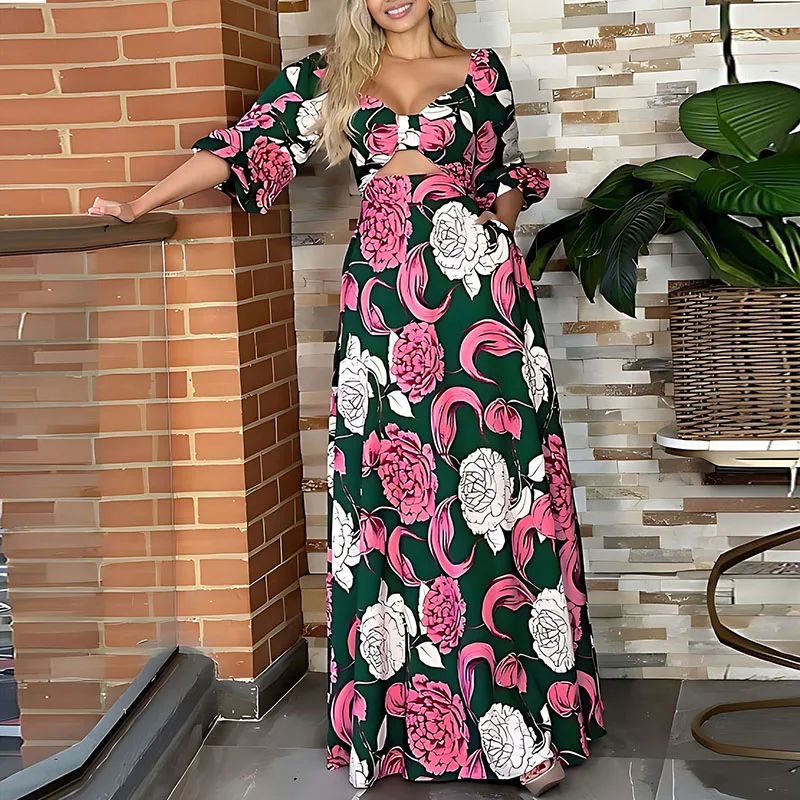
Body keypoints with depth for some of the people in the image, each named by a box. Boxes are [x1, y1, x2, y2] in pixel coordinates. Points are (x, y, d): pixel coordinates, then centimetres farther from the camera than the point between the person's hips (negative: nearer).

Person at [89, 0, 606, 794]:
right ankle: (406, 713, 11)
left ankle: (526, 723, 0)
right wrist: (140, 206, 1)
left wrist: (495, 222, 0)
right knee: (393, 488, 1)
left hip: (476, 287, -1)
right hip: (382, 292, 1)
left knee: (493, 489, -5)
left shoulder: (480, 70, 12)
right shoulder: (329, 76, 12)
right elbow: (247, 144, 7)